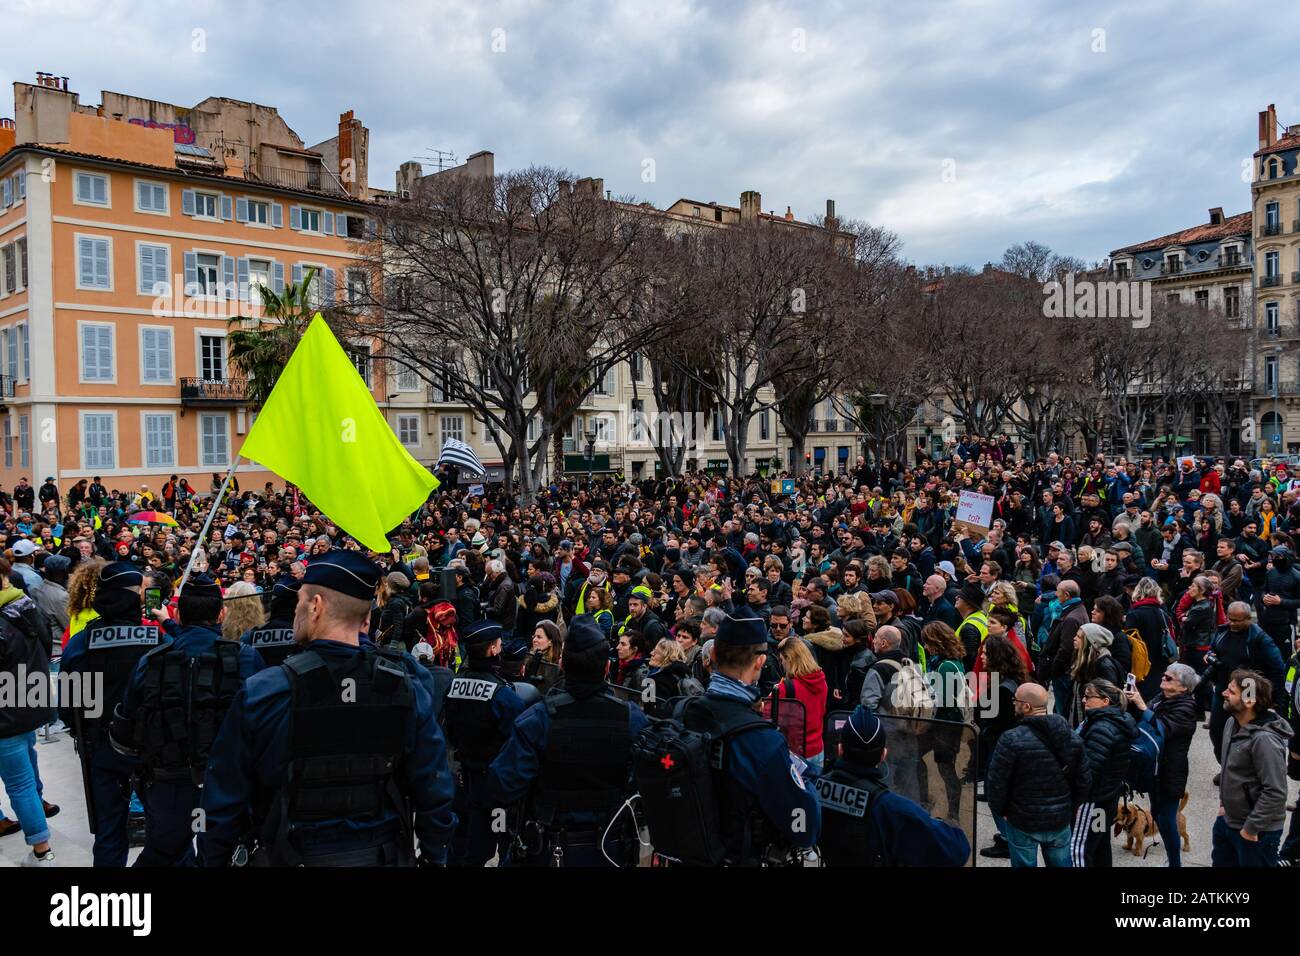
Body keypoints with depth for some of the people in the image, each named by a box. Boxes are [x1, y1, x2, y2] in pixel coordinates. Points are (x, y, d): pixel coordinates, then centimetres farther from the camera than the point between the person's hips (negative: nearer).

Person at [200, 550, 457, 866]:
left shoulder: (261, 693, -16)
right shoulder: (408, 685, -11)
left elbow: (225, 799, -9)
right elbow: (433, 790, -6)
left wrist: (214, 859, 6)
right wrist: (435, 856, 7)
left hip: (289, 855, -2)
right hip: (384, 855, 2)